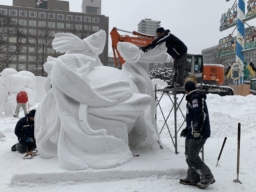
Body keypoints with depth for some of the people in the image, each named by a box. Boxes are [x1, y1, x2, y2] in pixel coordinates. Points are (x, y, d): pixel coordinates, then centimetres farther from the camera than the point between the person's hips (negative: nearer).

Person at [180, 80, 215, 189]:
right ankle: (193, 178, 24)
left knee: (192, 158, -6)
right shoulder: (195, 98, 18)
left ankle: (207, 177, 6)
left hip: (198, 134, -10)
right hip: (193, 132, 10)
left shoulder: (195, 97, -14)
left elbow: (200, 115, -25)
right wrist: (187, 129, 27)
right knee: (189, 155, 14)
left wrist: (197, 131, -27)